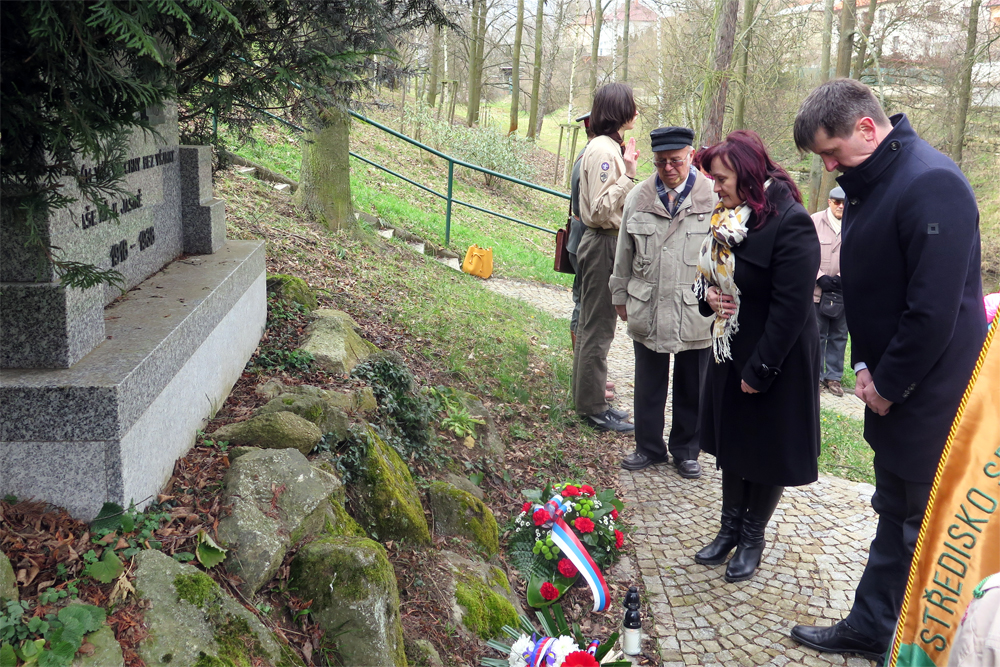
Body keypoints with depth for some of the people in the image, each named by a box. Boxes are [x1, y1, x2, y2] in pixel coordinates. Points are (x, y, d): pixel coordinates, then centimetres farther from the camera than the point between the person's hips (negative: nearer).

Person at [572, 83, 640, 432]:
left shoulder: (606, 147, 13)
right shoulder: (604, 150, -18)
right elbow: (601, 210, -24)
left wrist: (627, 170, 11)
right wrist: (628, 174, -24)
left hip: (603, 243, 10)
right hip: (603, 245, -10)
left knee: (592, 325, 17)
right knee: (598, 328, -2)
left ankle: (588, 399, 28)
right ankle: (593, 408, 9)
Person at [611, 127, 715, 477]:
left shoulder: (714, 198, -6)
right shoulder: (638, 198, 4)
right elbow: (624, 254, 12)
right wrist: (621, 296, 15)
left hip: (696, 313, -2)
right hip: (647, 311, 2)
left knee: (691, 389, 12)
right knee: (648, 386, 13)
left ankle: (686, 451, 29)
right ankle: (649, 447, 29)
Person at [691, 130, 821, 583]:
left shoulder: (791, 223, -22)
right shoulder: (728, 217, 2)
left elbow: (791, 307, -23)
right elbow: (711, 272, 17)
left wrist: (759, 370, -20)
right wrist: (708, 293, -7)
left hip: (776, 359, -8)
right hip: (730, 351, 8)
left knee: (768, 450, 9)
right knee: (731, 442, 17)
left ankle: (753, 537, 27)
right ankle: (730, 527, 33)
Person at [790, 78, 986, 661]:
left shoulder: (931, 184, -21)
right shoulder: (868, 185, 9)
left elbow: (935, 309, -24)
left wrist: (888, 384, -14)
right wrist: (864, 365, 5)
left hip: (934, 402, -9)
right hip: (891, 392, 9)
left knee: (924, 531, 3)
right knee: (894, 516, 20)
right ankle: (871, 627, 33)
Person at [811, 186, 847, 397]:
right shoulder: (815, 221, -4)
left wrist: (842, 278, -16)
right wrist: (821, 278, -13)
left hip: (844, 291, 1)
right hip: (817, 289, -1)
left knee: (839, 336, 10)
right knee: (817, 335, 6)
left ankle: (834, 377, 21)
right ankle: (816, 376, 16)